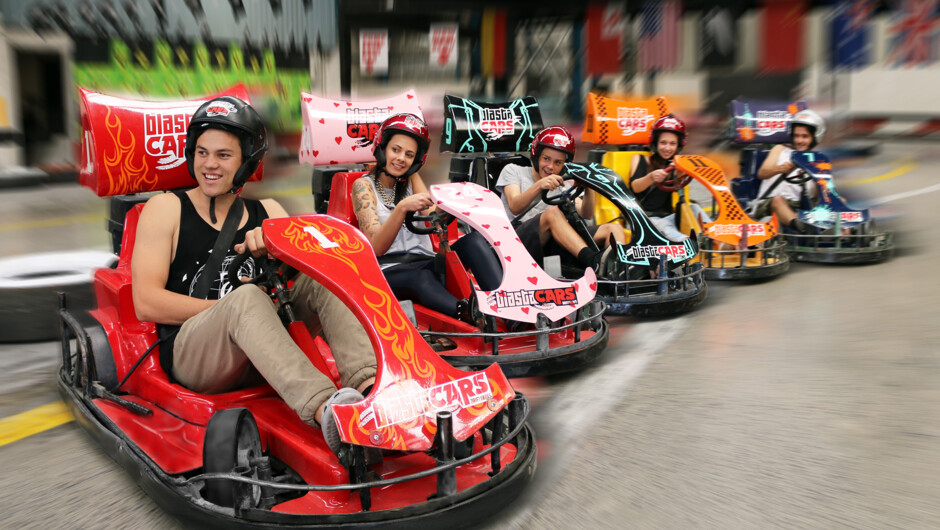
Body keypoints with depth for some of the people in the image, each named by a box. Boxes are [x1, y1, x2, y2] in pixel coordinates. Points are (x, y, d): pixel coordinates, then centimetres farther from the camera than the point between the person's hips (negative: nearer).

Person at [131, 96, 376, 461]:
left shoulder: (266, 212, 16)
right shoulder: (166, 209, 4)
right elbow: (146, 303, -7)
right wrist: (235, 307, -14)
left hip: (264, 350, 4)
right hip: (190, 353, -3)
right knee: (246, 297, -34)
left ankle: (368, 383, -43)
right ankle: (324, 409, -56)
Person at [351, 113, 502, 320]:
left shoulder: (410, 180, 19)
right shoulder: (364, 185, 2)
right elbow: (376, 247, -13)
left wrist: (413, 172, 6)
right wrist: (402, 208, -29)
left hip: (426, 262, 5)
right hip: (389, 272, -5)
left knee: (474, 239, -23)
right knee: (421, 277, -40)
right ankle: (469, 314, -66)